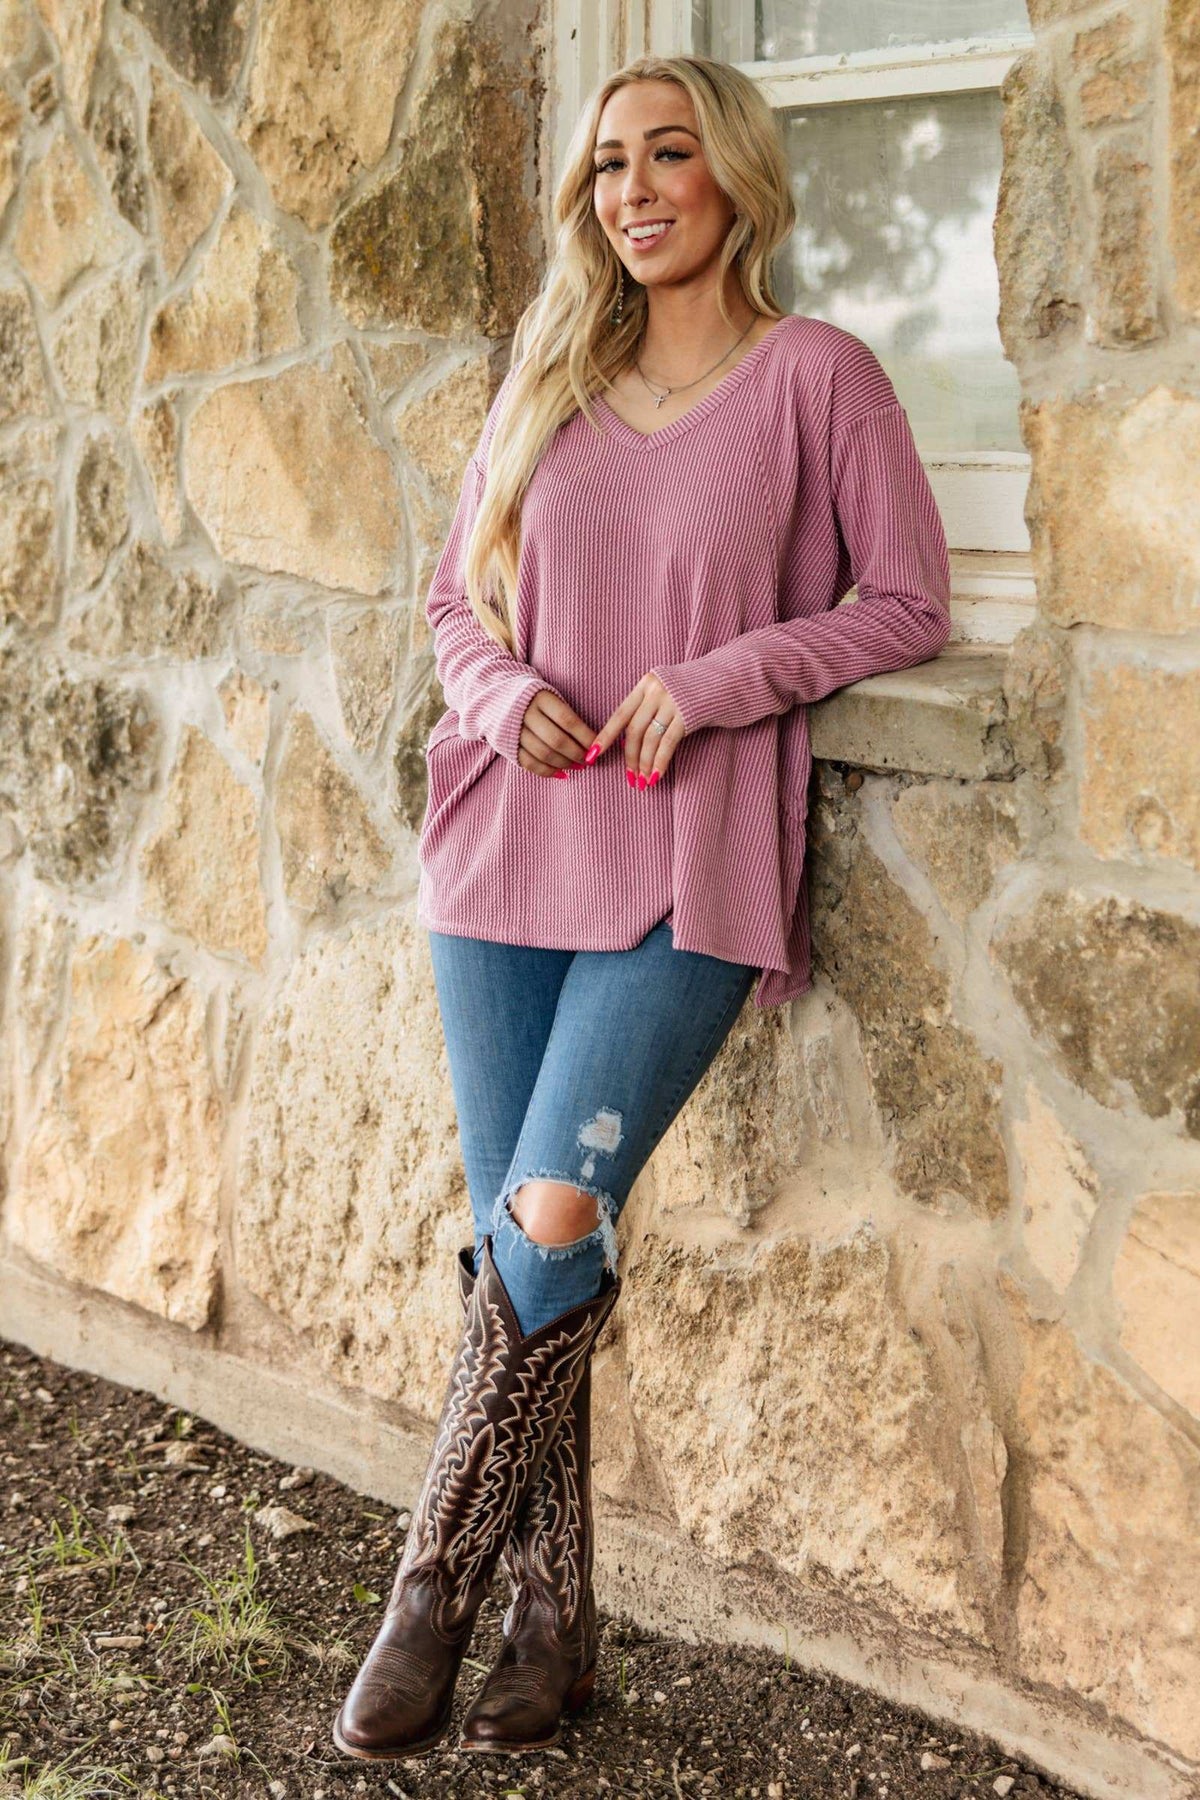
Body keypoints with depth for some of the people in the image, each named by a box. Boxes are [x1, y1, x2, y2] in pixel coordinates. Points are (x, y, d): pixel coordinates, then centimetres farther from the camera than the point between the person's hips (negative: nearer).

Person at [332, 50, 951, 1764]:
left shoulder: (819, 376, 0)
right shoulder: (550, 376, 13)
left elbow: (909, 602, 0)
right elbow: (458, 593, 19)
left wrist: (716, 681, -12)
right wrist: (503, 692, -3)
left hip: (689, 871, -4)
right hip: (509, 851, 4)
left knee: (551, 1224, -16)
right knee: (519, 1243, 3)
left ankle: (434, 1586, 3)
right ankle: (551, 1623, 15)